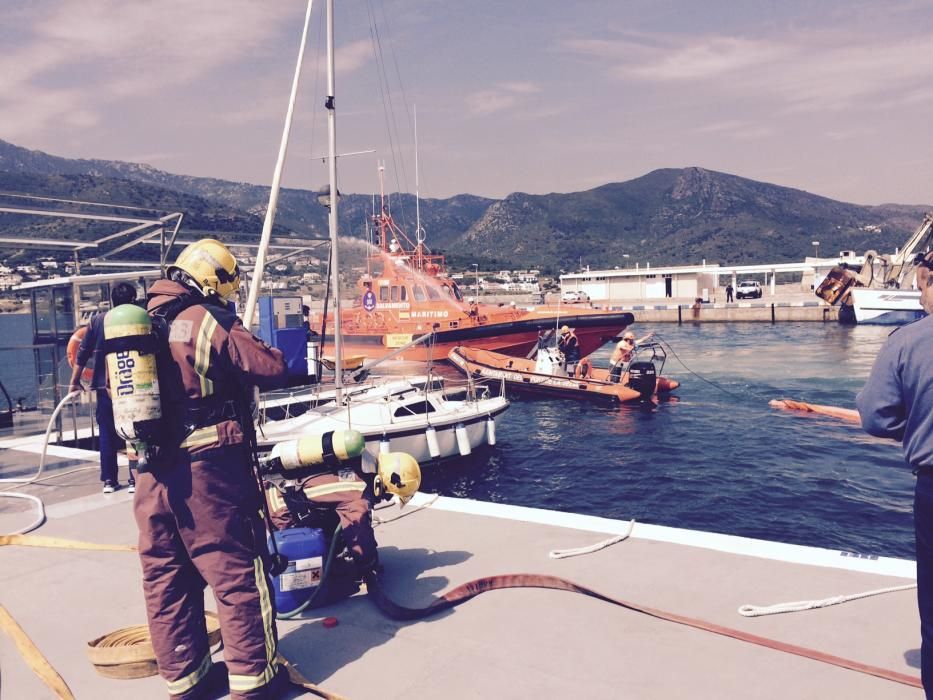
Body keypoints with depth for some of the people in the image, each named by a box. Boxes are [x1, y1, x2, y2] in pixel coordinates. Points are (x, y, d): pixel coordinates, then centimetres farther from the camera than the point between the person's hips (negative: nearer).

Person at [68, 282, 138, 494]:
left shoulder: (97, 320, 2)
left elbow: (83, 353, 3)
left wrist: (75, 382, 10)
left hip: (105, 386, 2)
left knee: (107, 433, 11)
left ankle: (109, 480, 14)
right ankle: (135, 480, 6)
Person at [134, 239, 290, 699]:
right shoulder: (209, 321, -10)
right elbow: (271, 370, -11)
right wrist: (271, 357, 9)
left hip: (151, 471, 7)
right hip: (207, 467, -7)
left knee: (164, 574, 14)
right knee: (236, 569, 3)